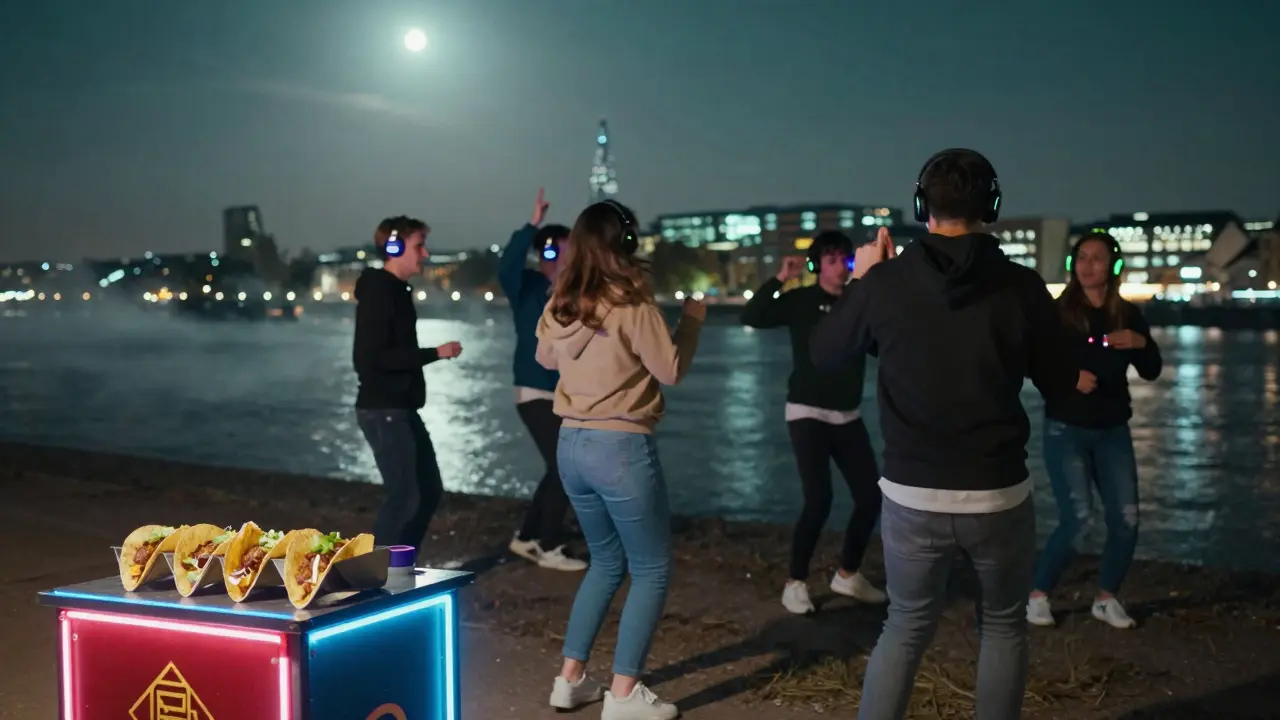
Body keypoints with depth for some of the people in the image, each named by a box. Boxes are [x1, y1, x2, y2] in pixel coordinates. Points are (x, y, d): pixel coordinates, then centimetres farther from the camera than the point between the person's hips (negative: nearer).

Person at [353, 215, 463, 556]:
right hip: (384, 411, -10)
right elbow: (372, 356, -23)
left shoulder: (394, 290, 15)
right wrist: (435, 353, -20)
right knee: (404, 496, -9)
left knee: (429, 490, 13)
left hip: (400, 410, 10)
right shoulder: (378, 292, -15)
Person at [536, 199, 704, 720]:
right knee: (651, 570, 6)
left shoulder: (559, 307, 5)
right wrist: (692, 319, 5)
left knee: (607, 562, 22)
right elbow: (670, 370, -8)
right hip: (621, 447, -7)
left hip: (571, 444, 7)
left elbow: (545, 359, 23)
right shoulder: (631, 305, -14)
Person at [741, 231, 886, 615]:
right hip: (808, 413, -5)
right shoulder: (801, 301, -6)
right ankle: (796, 583, 1)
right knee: (819, 500, -15)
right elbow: (751, 317, -17)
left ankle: (848, 575, 25)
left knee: (870, 496, 5)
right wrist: (779, 279, -22)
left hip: (848, 416, 5)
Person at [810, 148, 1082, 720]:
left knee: (905, 628, 17)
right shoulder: (1021, 285, -9)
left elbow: (823, 354, 10)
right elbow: (1061, 385, 2)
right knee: (1003, 627, 20)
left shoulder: (884, 282, -6)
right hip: (998, 495, -1)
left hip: (911, 496, 1)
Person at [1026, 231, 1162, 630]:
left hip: (1112, 431, 4)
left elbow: (1152, 372, 3)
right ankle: (1038, 595, 6)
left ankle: (1106, 599, 19)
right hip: (1066, 429, -4)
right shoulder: (1057, 312, -8)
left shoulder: (1128, 315, 3)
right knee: (1077, 518, -12)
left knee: (1126, 519, 0)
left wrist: (1141, 343, -16)